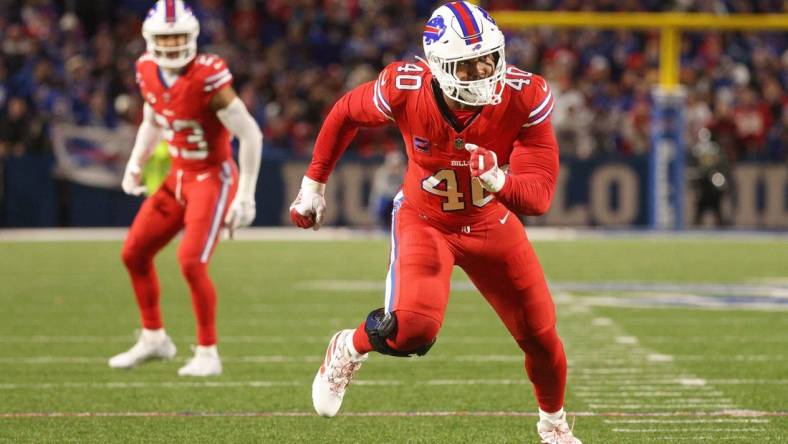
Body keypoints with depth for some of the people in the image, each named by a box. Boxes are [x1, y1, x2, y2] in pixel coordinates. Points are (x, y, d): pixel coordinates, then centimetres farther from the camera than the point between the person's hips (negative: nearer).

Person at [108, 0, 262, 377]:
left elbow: (250, 135, -19)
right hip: (177, 177, 8)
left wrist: (245, 196, -19)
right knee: (134, 254, 9)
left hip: (212, 179, -8)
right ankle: (153, 338, 28)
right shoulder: (148, 73, -3)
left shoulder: (208, 78, -24)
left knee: (191, 262, -18)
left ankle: (208, 354, -3)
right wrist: (136, 162, 6)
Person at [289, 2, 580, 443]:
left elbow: (539, 197, -27)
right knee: (413, 328, -27)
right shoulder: (405, 89, -28)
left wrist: (499, 181, -49)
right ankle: (349, 349, 9)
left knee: (541, 336, 9)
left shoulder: (524, 98, -28)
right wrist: (314, 183, 4)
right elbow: (346, 114, -5)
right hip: (424, 220, -2)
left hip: (491, 224, 2)